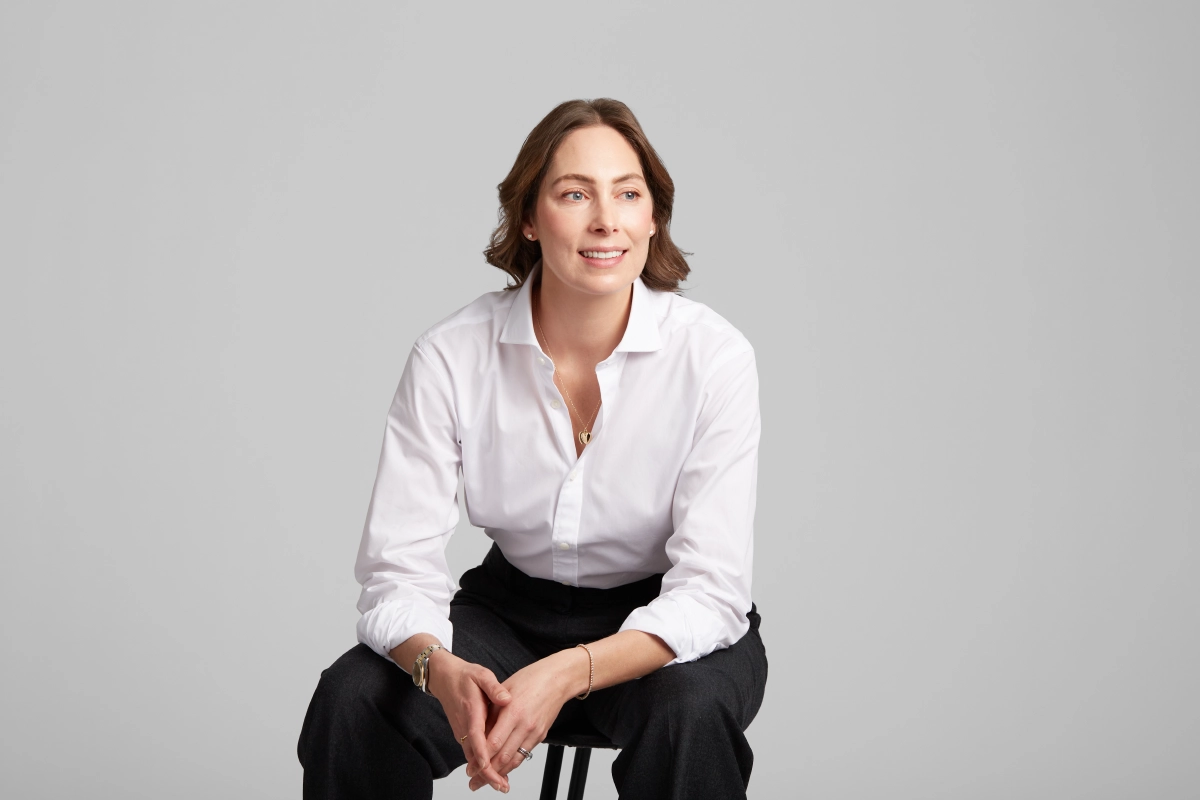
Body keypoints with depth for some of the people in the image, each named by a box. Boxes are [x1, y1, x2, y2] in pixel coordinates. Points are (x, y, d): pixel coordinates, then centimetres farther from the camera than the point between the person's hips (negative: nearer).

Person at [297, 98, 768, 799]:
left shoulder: (713, 355, -18)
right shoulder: (451, 358, -14)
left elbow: (711, 589, -22)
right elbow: (399, 568, -15)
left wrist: (568, 673, -39)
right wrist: (443, 671, -39)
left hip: (671, 628, -2)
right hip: (513, 607, 2)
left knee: (688, 714, -36)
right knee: (351, 701, -24)